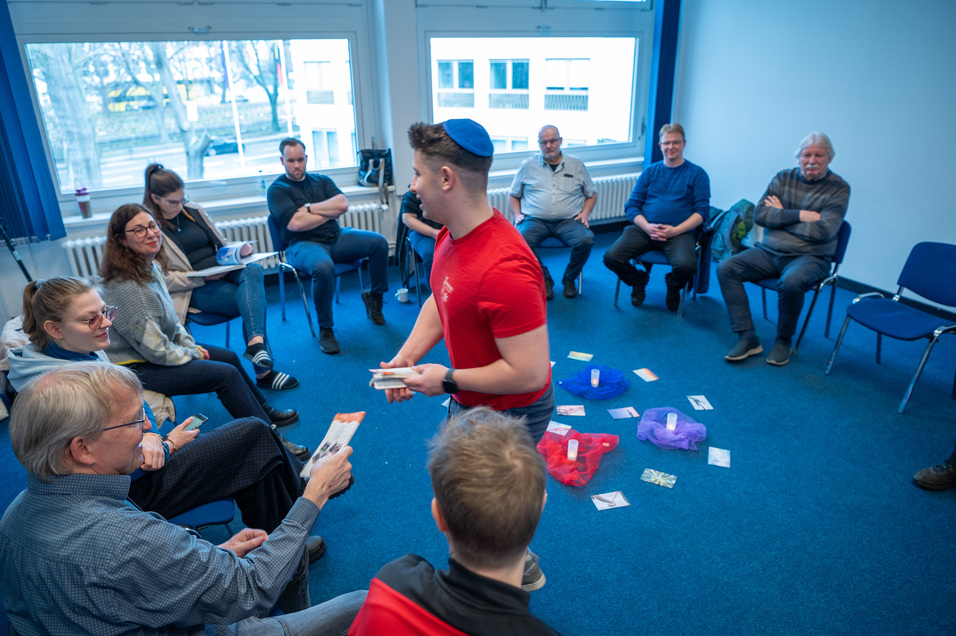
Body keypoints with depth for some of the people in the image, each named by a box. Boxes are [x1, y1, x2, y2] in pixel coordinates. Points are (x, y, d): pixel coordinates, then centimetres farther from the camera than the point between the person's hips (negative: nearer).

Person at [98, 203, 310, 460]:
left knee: (229, 357, 14)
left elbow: (171, 320, 13)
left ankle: (266, 413, 34)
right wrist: (193, 355, -11)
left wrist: (192, 346, 2)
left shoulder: (151, 268, 0)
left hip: (157, 350, 10)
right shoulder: (126, 287, -30)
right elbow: (155, 349, -26)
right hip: (136, 369, -10)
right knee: (226, 374, -15)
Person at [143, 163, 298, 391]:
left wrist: (239, 249, 0)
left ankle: (256, 341, -48)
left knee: (253, 269, -31)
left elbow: (221, 243, 24)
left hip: (224, 270, 5)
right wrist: (203, 278, -18)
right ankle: (263, 371, -29)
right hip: (194, 290, -5)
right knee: (254, 299, -29)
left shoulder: (192, 211, 15)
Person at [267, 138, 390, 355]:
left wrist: (309, 208, -7)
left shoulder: (322, 181, 17)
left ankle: (374, 296, 8)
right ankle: (325, 330, -22)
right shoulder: (277, 190, 1)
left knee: (379, 242, -14)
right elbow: (296, 223, -15)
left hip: (336, 238, 5)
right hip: (303, 245, -5)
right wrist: (329, 212, -3)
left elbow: (343, 204, 0)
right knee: (323, 267, -40)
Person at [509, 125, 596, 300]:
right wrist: (517, 214, 0)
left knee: (585, 241, -30)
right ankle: (545, 279, -9)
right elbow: (513, 195, 18)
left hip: (568, 220, 0)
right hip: (535, 220, 0)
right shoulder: (528, 165, 14)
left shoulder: (576, 164, 16)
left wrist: (585, 213, 2)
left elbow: (592, 194, 21)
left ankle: (569, 279, -1)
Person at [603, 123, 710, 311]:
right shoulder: (650, 171, 16)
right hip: (644, 229, 2)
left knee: (686, 266, -33)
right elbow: (631, 205, 10)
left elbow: (702, 211, 2)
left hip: (679, 232, -2)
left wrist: (675, 230, -14)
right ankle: (638, 280, 12)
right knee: (611, 257, -23)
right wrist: (647, 227, -10)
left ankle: (673, 286, 8)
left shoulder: (697, 174, 9)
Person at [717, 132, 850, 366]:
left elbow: (822, 231, -16)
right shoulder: (783, 178, 8)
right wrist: (799, 215, -13)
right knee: (726, 268, -18)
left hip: (809, 257, -4)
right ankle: (747, 338, -16)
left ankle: (784, 340, -9)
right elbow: (760, 215, -3)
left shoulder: (839, 189, -2)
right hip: (768, 252, 4)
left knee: (790, 283, -38)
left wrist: (780, 215, -7)